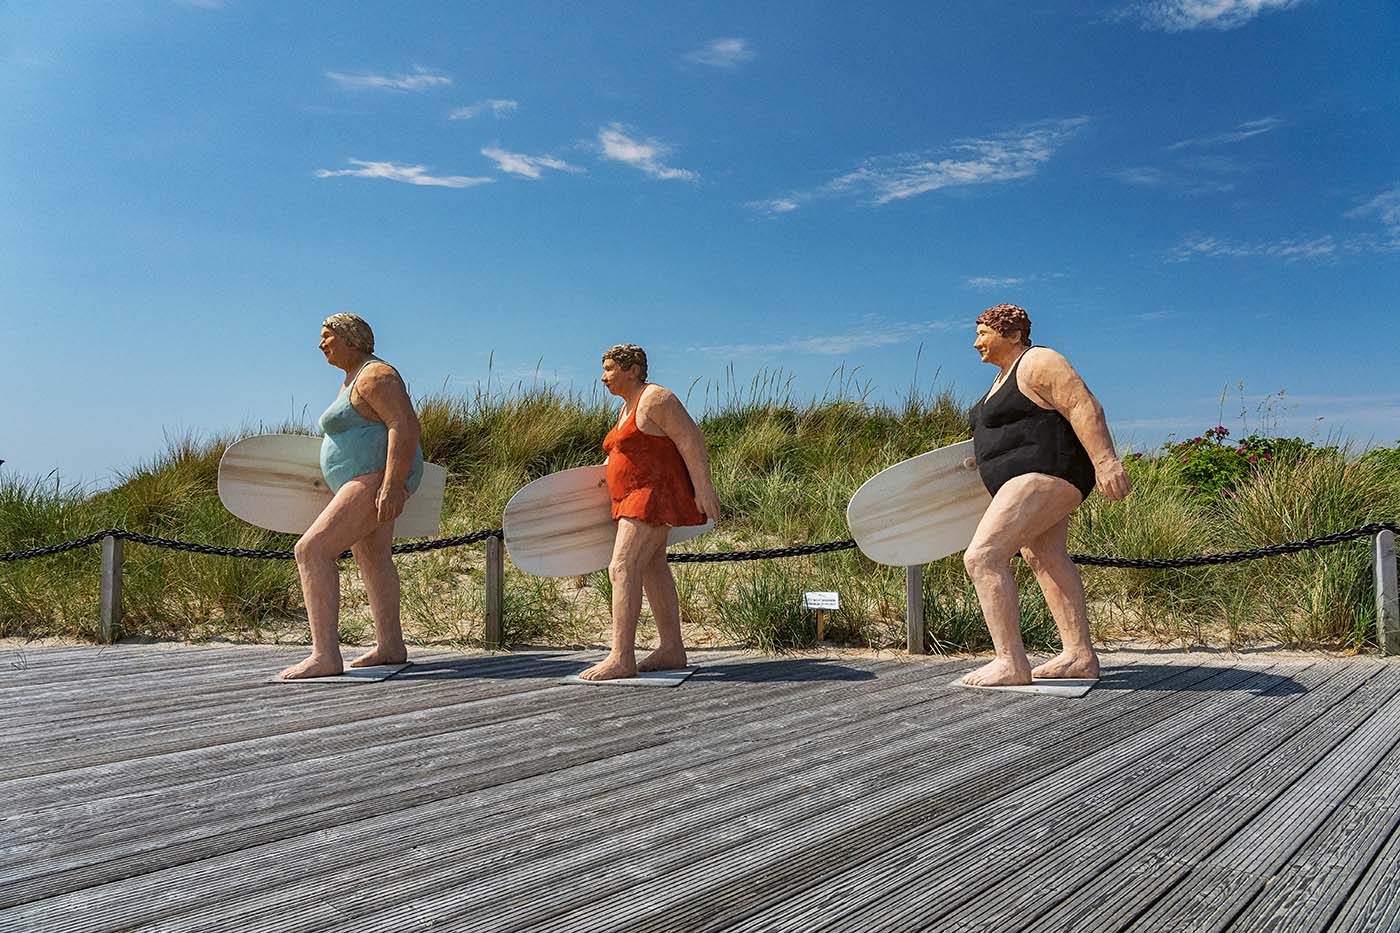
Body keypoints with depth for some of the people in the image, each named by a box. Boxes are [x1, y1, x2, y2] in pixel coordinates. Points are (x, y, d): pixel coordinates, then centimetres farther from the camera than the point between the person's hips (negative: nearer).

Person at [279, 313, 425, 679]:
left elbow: (406, 426, -24)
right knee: (373, 561, 21)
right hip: (370, 482, 12)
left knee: (312, 550, -20)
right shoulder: (352, 380, 18)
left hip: (375, 479, -12)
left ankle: (325, 655, -24)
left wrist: (392, 485, -30)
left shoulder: (375, 375, -14)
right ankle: (390, 645, 33)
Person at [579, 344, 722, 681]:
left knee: (623, 568, -18)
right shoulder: (627, 407, 17)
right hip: (636, 498, 11)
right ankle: (672, 649, 19)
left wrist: (703, 487, -22)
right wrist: (608, 469, 18)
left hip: (655, 494, -11)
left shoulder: (654, 398, -12)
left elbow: (690, 439, -17)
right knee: (653, 571, 12)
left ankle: (621, 658, -21)